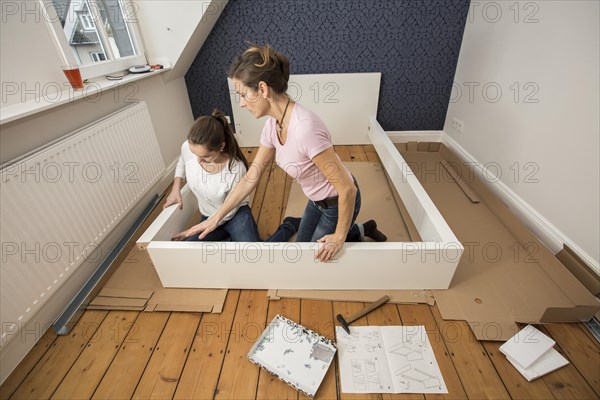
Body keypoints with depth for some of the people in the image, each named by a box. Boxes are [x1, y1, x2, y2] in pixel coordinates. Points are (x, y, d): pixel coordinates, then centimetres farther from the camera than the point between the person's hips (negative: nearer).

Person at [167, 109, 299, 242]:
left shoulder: (236, 169, -31)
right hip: (209, 218, 5)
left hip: (236, 214, -4)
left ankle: (289, 226, 8)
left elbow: (229, 211, -17)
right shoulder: (187, 147, -18)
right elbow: (182, 163, 11)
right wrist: (176, 190, -2)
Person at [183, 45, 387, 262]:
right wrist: (216, 217, 2)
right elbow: (251, 178, -2)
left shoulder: (305, 128, -37)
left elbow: (347, 189, -31)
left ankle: (361, 231, 33)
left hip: (338, 202, -7)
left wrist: (339, 237, -18)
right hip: (317, 200, 7)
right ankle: (363, 230, 38)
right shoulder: (272, 124, -10)